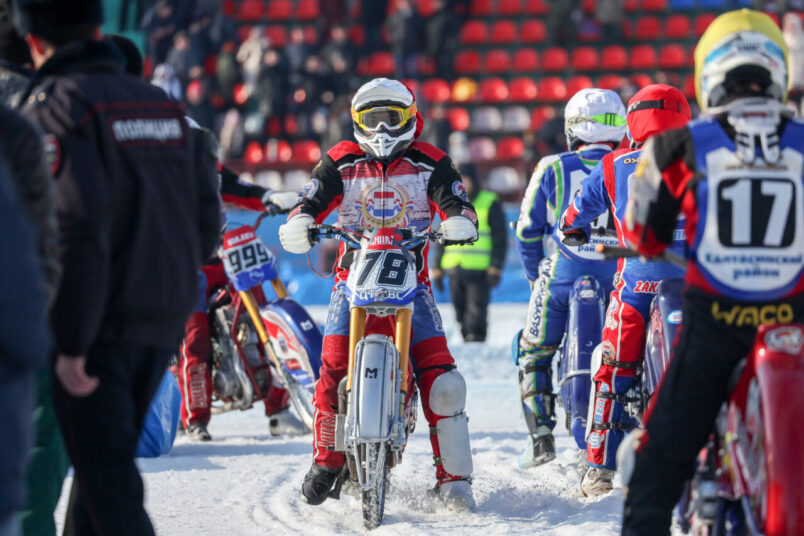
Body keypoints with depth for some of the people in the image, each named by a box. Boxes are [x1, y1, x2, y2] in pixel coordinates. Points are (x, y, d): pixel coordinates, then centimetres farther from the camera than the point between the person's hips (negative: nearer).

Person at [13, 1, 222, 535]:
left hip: (98, 326, -7)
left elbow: (77, 232, -20)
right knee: (110, 463, 20)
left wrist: (71, 344, -18)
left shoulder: (55, 106, -11)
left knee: (107, 477, -7)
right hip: (165, 325, 7)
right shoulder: (165, 105, 12)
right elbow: (206, 222, 11)